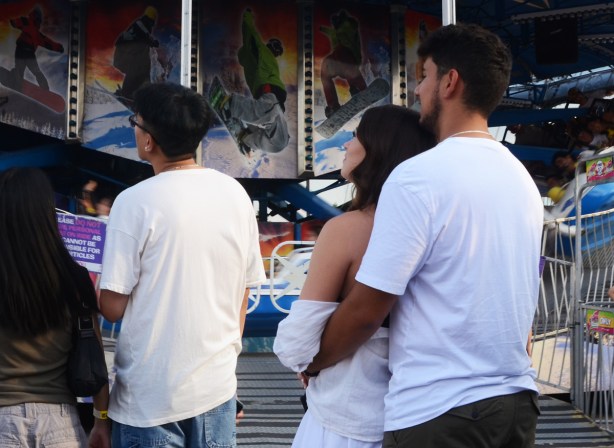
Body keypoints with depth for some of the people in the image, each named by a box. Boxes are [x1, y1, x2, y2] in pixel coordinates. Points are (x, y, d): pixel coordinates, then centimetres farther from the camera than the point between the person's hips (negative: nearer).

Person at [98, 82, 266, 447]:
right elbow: (243, 293, 7)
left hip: (152, 396, -4)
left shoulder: (135, 202, -14)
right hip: (218, 386, 4)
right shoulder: (235, 194, 0)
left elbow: (113, 307, -12)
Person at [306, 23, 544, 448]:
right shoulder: (523, 179, 7)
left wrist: (313, 361, 3)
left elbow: (367, 308, -13)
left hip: (438, 412, -7)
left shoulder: (419, 177, -15)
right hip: (517, 400, 7)